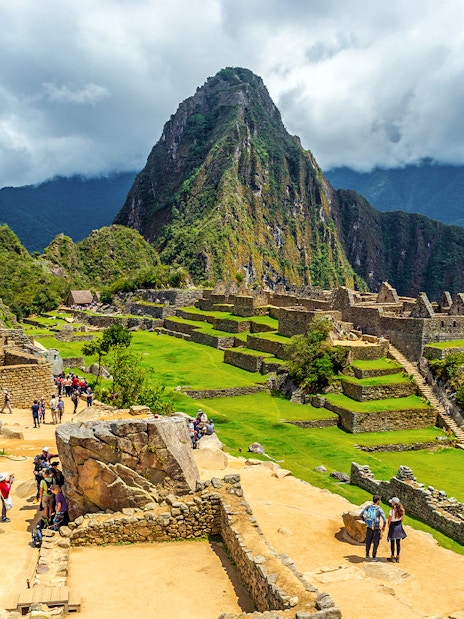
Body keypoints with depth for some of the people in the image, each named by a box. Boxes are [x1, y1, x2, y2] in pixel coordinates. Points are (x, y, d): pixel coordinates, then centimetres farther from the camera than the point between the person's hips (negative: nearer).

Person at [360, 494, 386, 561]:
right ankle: (374, 557, 21)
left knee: (368, 542, 19)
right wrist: (384, 526, -2)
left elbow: (361, 515, 2)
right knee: (375, 543, 13)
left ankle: (367, 556, 30)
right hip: (376, 529, -4)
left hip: (369, 528, 4)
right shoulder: (379, 509, -17)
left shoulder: (368, 507, -6)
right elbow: (384, 520, -21)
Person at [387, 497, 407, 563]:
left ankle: (393, 557, 18)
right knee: (398, 542, 15)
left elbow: (389, 520, -14)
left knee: (392, 542, 9)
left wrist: (389, 526, 3)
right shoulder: (402, 510, -8)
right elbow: (402, 519, 4)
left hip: (393, 526, -5)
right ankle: (398, 557, 23)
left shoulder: (392, 511, -24)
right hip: (399, 526, 5)